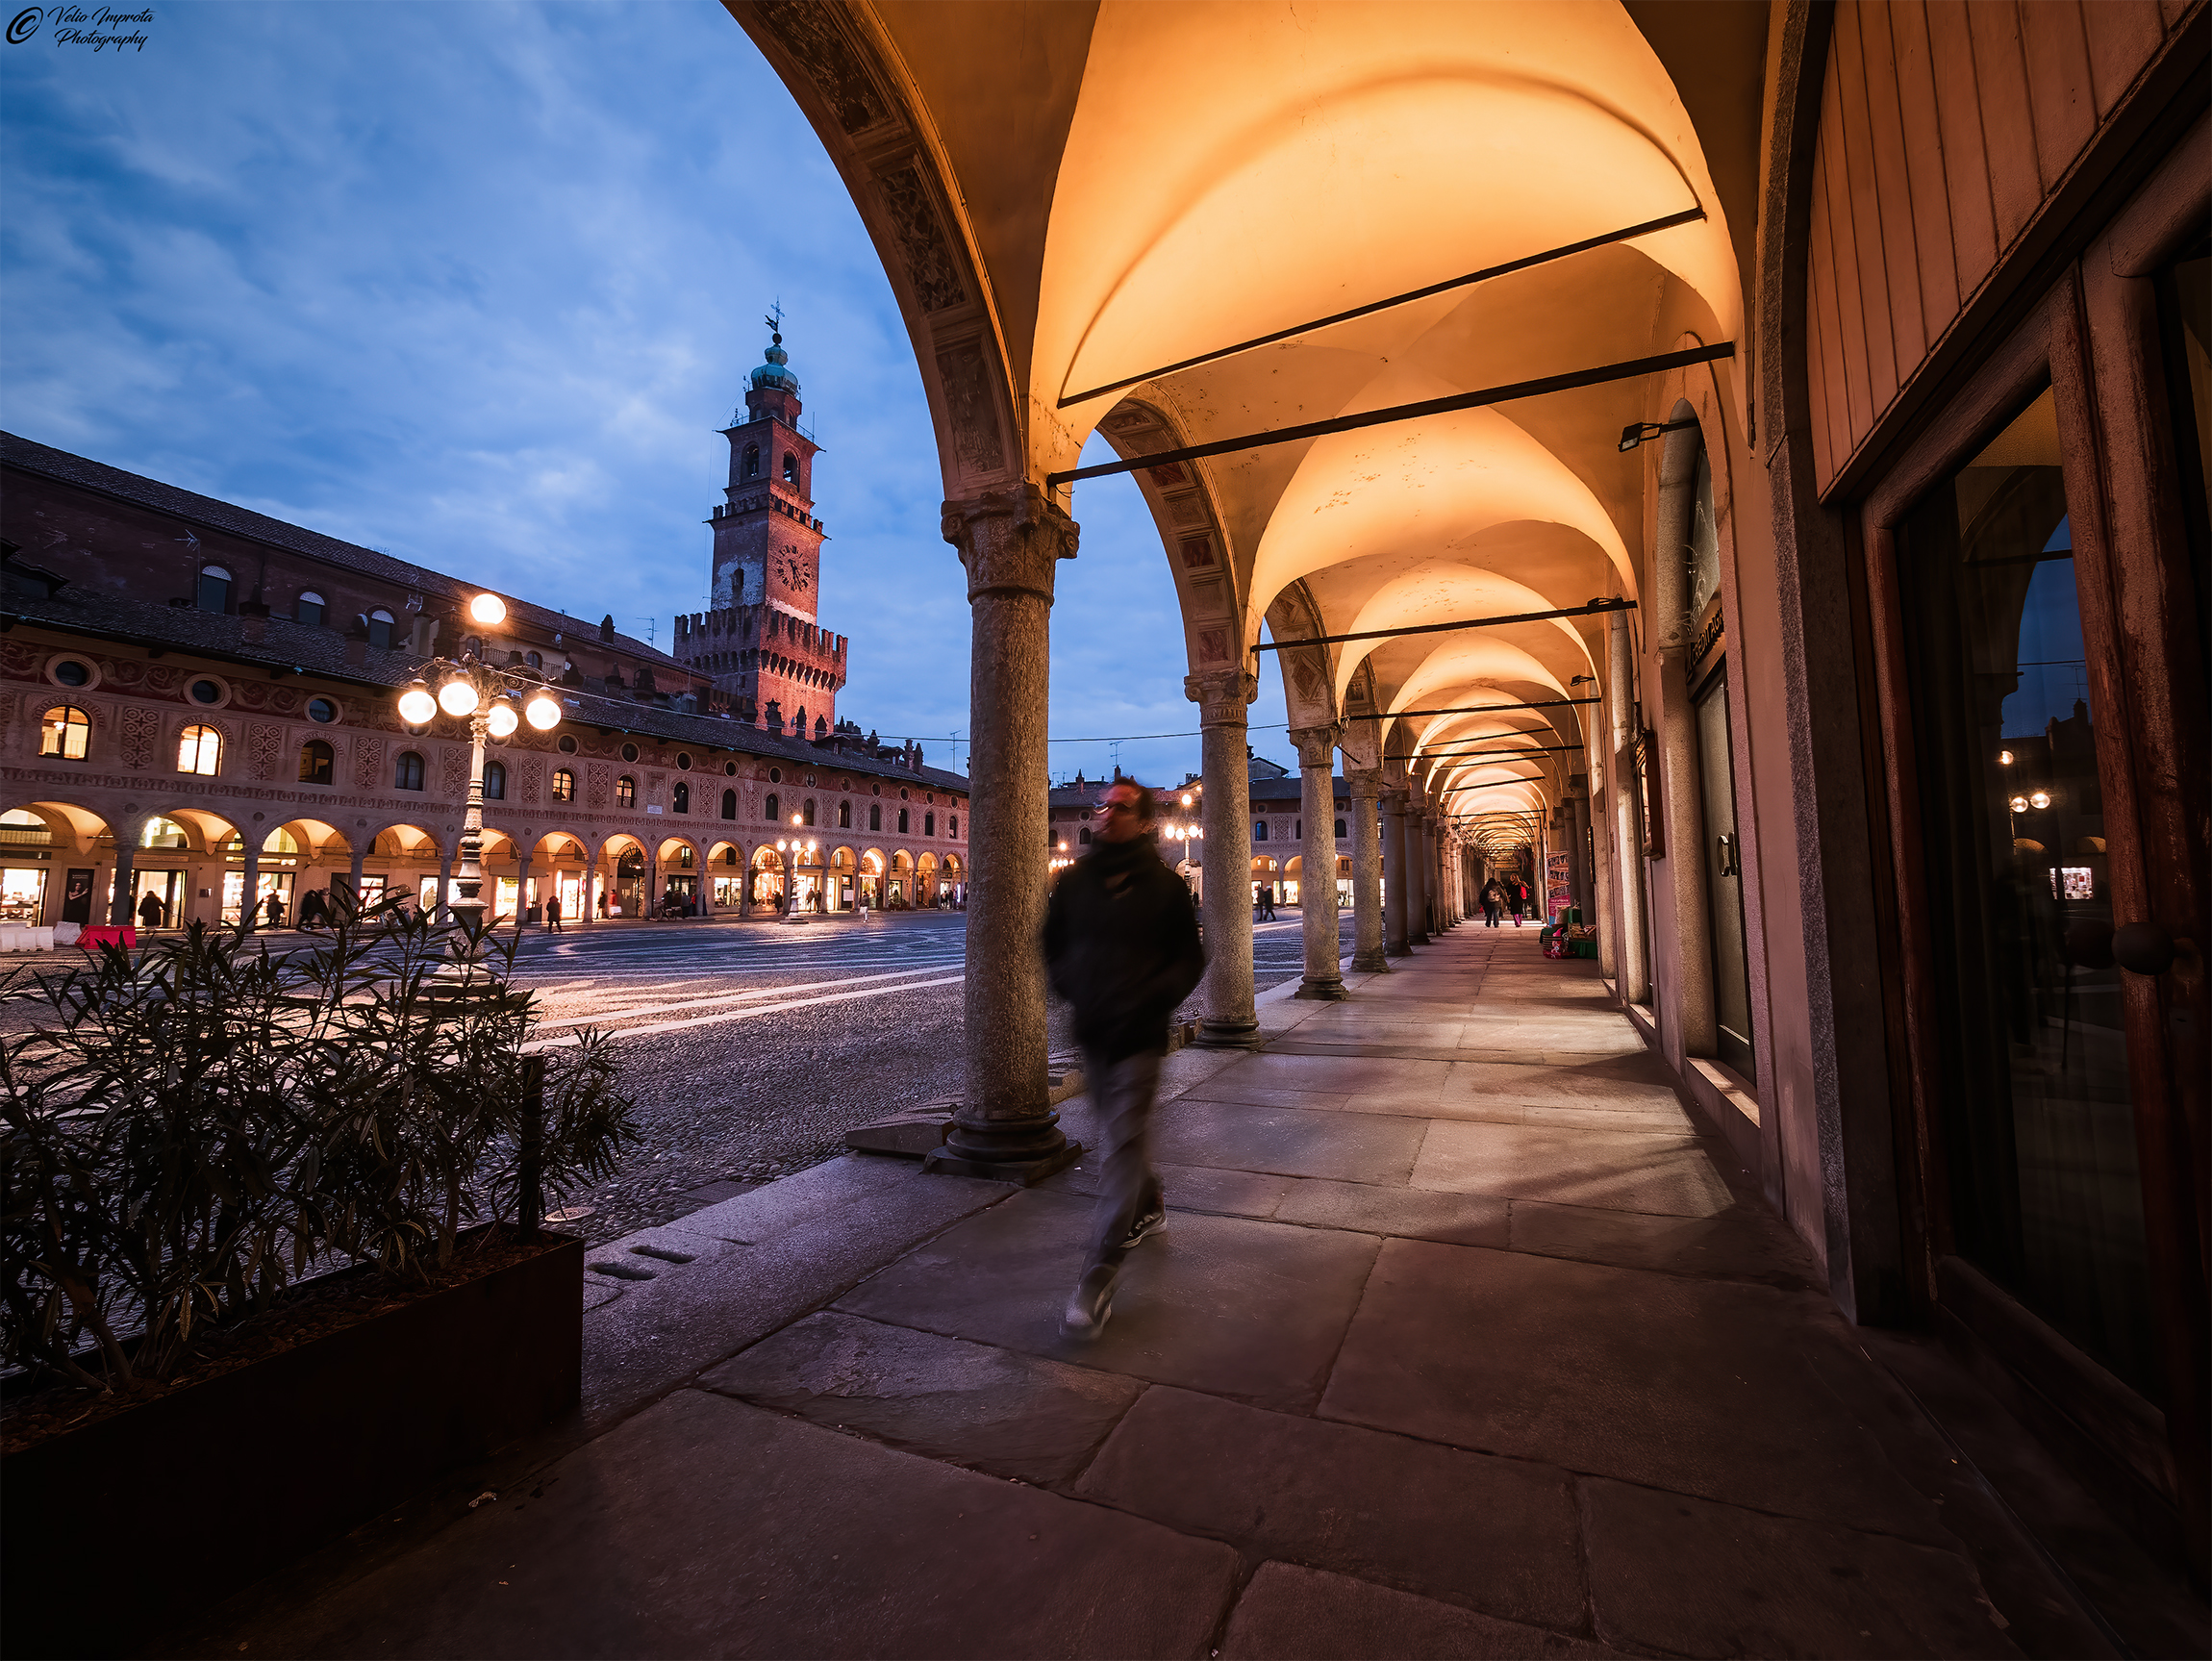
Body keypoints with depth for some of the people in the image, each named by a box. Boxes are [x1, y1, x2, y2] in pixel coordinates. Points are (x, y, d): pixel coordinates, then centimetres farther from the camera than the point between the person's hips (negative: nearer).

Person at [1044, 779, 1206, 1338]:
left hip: (1139, 1036, -5)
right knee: (1118, 1134, 20)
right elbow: (1053, 944, 15)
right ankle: (1148, 1207, 46)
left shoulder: (1164, 884, -5)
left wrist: (1149, 1000, -14)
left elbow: (1190, 959, -1)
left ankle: (1100, 1271, 0)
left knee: (1124, 1142, -5)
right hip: (1091, 1032, 5)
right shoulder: (1074, 880, 4)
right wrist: (1071, 988, -1)